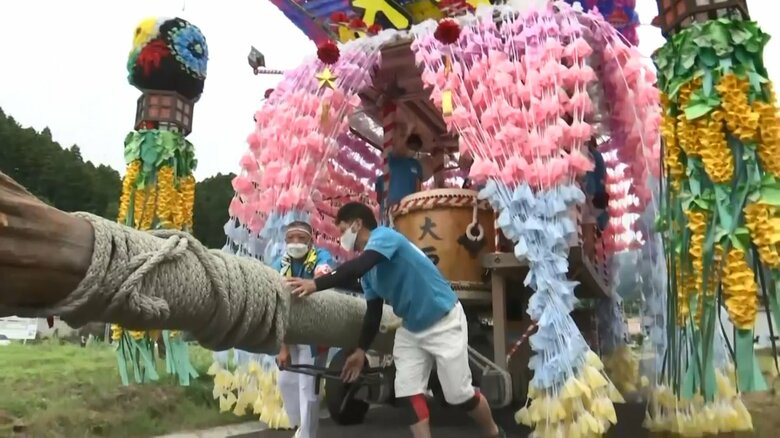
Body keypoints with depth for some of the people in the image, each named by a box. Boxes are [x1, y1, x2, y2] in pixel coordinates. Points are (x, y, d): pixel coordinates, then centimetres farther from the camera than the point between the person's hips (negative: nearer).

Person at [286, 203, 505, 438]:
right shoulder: (369, 270, 5)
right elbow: (373, 312, 10)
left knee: (459, 394, 0)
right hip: (412, 328, 8)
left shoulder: (384, 236, -20)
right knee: (407, 393, -2)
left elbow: (356, 268, -38)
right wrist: (361, 350, 7)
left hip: (444, 321, -8)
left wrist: (315, 284, -40)